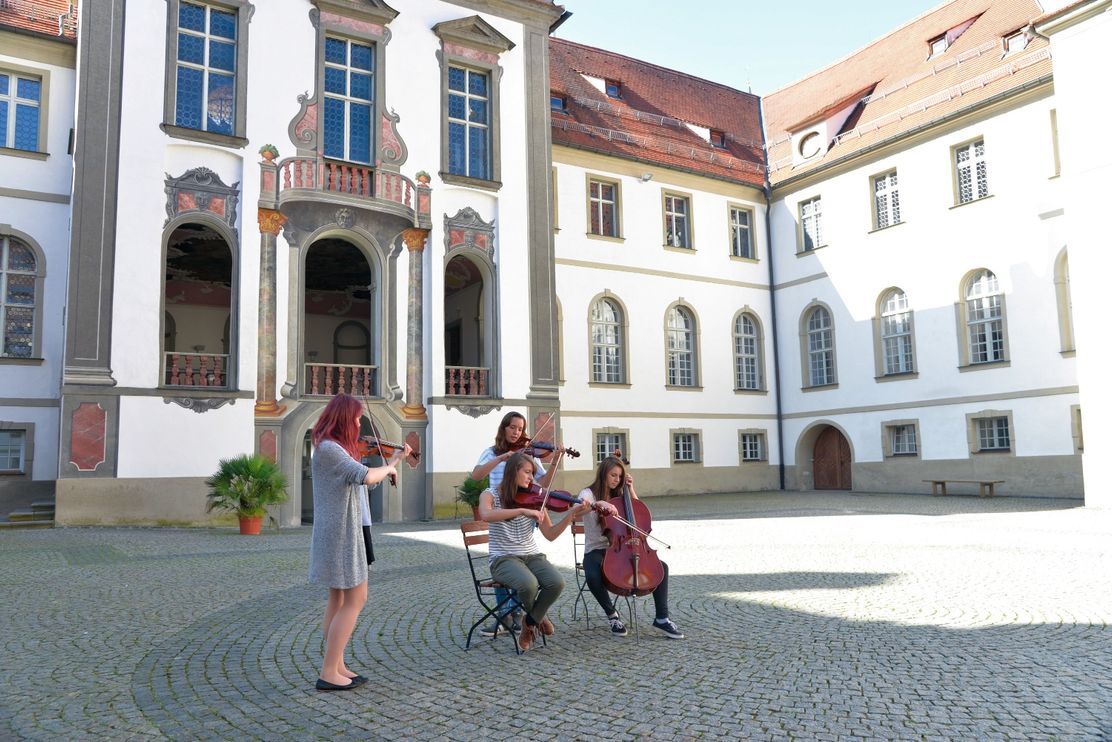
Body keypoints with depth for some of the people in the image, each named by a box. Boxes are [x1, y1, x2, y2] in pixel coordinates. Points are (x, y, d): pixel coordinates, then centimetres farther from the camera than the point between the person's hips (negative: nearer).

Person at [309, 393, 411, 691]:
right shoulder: (328, 447, -18)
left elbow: (367, 482, 18)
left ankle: (336, 666, 23)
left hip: (341, 532, 10)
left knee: (338, 599, 15)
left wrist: (394, 460, 14)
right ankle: (328, 673, 0)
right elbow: (365, 476, -30)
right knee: (355, 600, -4)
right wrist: (388, 468, -11)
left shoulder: (336, 448, 12)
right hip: (340, 533, -10)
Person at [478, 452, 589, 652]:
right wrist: (523, 510, -35)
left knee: (556, 582, -28)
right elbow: (486, 515, -28)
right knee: (529, 584, -35)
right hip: (504, 559, -3)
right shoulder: (491, 495, -2)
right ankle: (539, 617, 3)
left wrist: (571, 514, -12)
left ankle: (530, 624, 1)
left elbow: (550, 535, 2)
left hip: (533, 556, 4)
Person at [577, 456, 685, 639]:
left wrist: (630, 488, 6)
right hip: (595, 550, -5)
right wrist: (599, 504, -46)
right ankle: (612, 615, -12)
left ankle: (662, 618, -10)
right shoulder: (588, 493, -4)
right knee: (592, 576, -38)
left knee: (661, 567, -14)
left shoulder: (618, 496, 14)